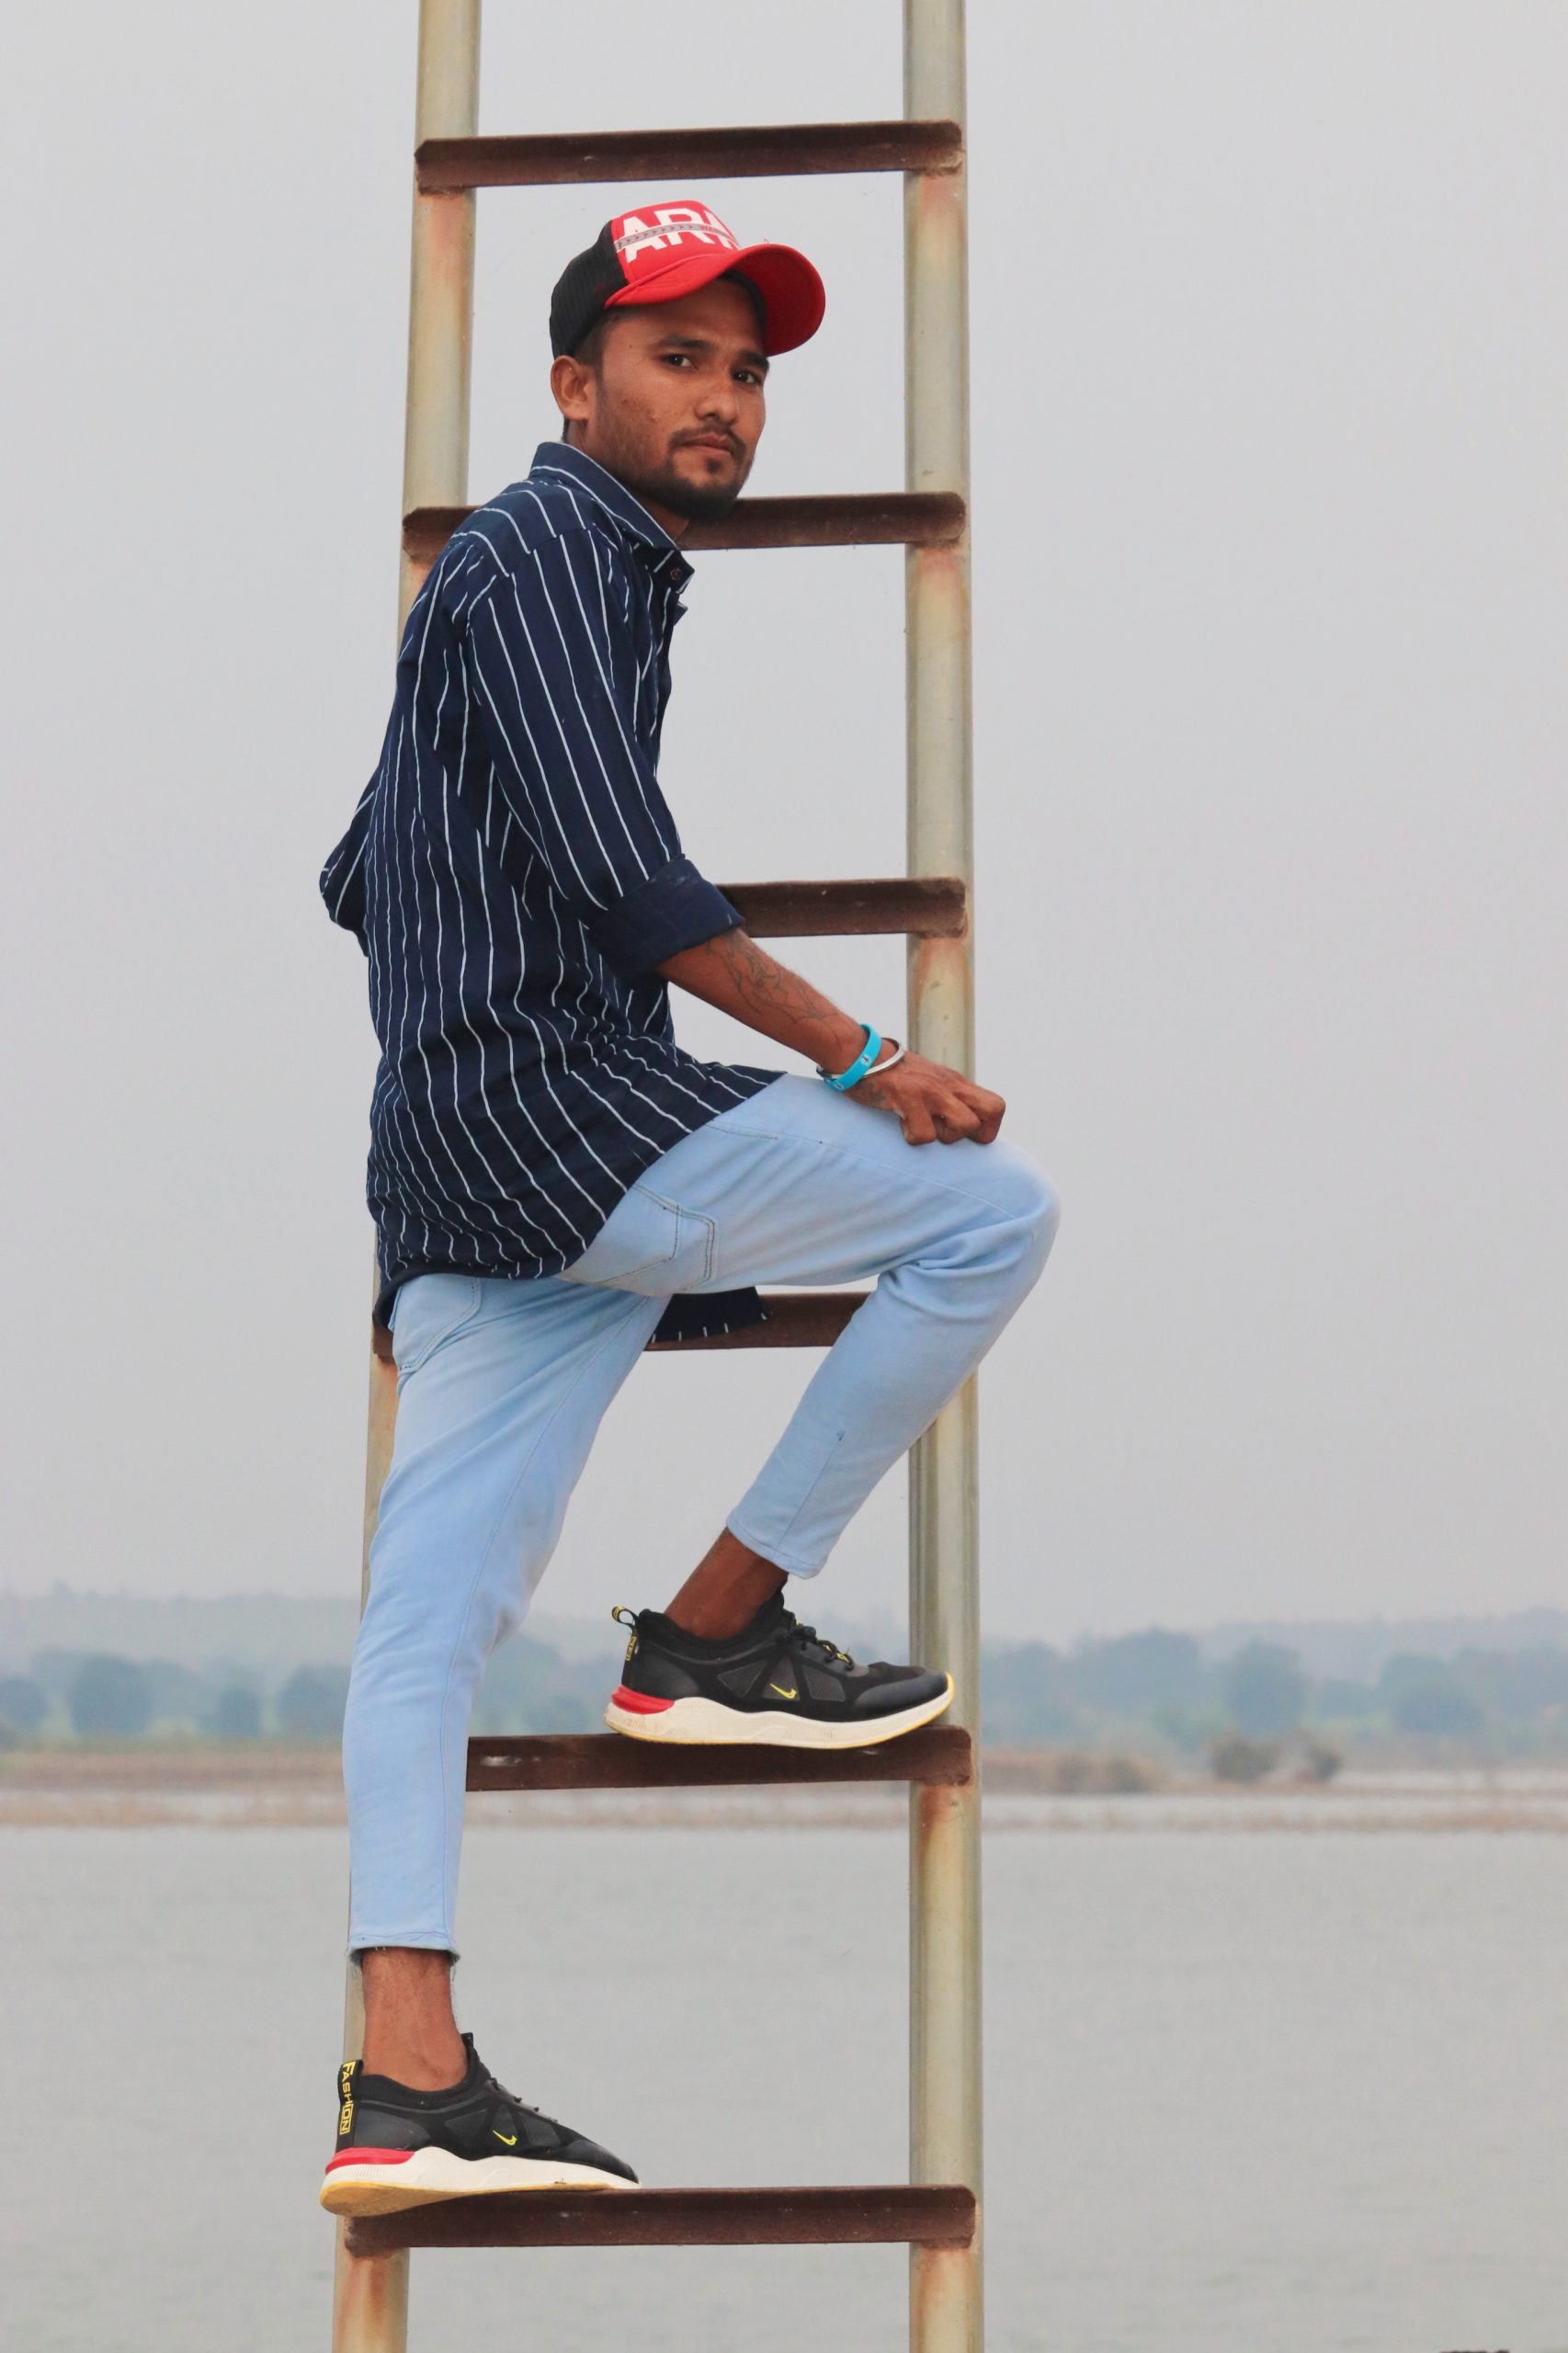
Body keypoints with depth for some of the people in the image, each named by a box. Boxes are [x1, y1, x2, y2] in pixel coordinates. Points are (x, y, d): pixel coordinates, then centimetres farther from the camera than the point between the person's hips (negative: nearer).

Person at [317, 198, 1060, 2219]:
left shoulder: (560, 566, 26)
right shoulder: (550, 548, -5)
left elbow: (360, 880, 32)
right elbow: (625, 874, -17)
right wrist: (861, 1059, -14)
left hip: (458, 1174, 10)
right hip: (558, 1110, -10)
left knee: (432, 1610, 0)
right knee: (991, 1209, -2)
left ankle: (407, 2079, -5)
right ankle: (715, 1634, 1)